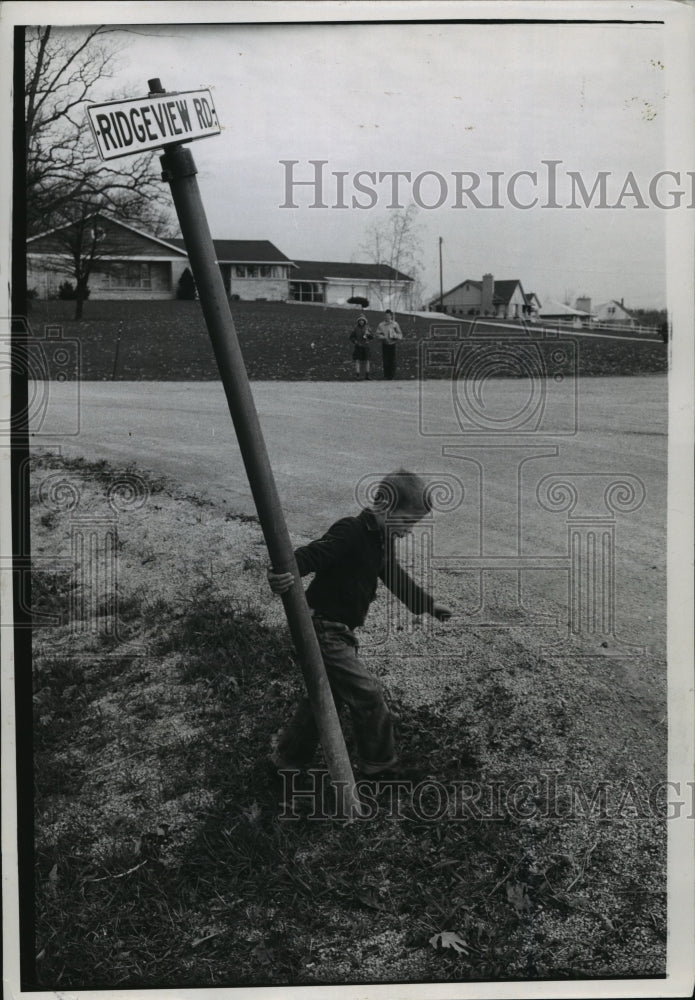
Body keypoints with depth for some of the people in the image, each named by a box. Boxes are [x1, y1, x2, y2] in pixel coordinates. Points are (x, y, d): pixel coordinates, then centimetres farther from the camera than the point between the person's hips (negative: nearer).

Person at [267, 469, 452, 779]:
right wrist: (284, 574, -56)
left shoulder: (380, 540, 9)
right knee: (368, 697, -1)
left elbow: (395, 576, 23)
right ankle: (380, 765, 18)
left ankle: (288, 761, 34)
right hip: (323, 631, -10)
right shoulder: (350, 532, -21)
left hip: (338, 632, 10)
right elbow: (310, 555, -34)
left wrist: (428, 605, 34)